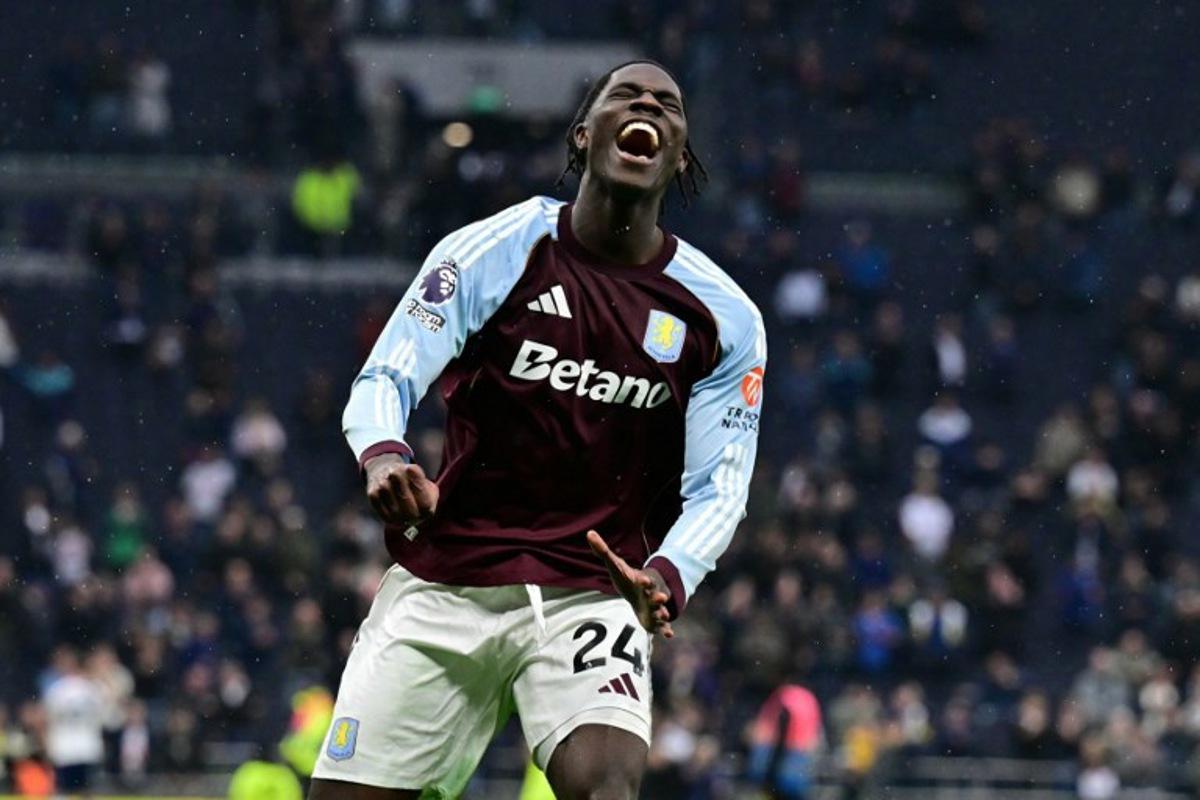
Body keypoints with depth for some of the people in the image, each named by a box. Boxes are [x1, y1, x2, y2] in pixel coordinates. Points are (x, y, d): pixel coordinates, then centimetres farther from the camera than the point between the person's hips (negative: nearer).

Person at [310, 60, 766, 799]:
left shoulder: (725, 318, 2)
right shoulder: (491, 253, -2)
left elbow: (716, 487, 0)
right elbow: (383, 379, -6)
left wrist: (667, 578, -22)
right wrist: (385, 459, -30)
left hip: (594, 595, 0)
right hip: (440, 590, 0)